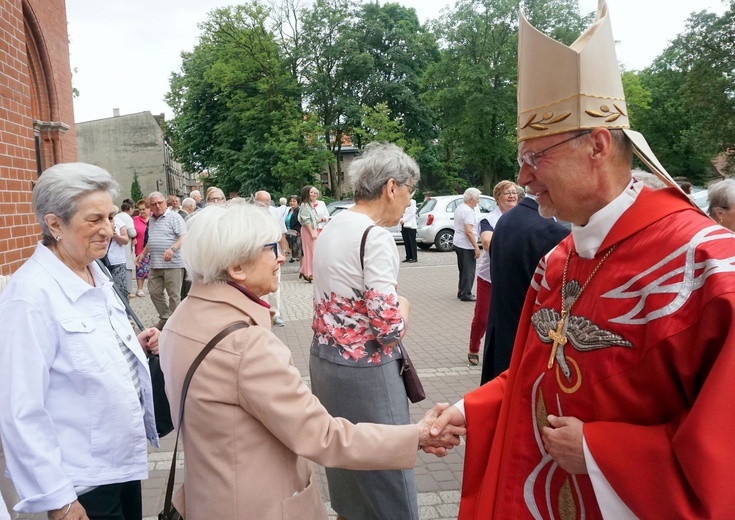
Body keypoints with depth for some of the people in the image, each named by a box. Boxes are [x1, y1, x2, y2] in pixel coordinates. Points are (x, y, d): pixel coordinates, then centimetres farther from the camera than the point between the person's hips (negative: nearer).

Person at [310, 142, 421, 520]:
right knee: (387, 482, 6)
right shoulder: (375, 237, -20)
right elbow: (389, 327, -22)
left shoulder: (331, 228, 7)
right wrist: (404, 307, -3)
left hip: (325, 360, 9)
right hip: (364, 372, -9)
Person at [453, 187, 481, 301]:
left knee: (463, 270, 18)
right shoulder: (468, 211, -19)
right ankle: (466, 294, 2)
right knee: (469, 271, -2)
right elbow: (469, 231, -25)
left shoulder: (459, 208, 11)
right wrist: (476, 247, -23)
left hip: (458, 244, 10)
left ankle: (461, 292, 25)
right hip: (467, 246, -10)